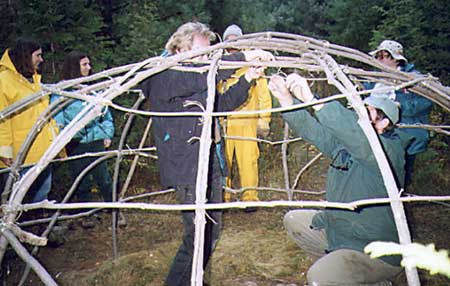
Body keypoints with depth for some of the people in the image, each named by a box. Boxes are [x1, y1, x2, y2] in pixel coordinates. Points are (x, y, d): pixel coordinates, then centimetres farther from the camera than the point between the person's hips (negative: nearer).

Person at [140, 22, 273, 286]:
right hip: (187, 170, -9)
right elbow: (200, 77, -32)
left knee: (212, 231, 17)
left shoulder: (200, 85, 12)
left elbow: (224, 103, 22)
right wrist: (244, 56, -30)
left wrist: (247, 79, 7)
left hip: (211, 165, 9)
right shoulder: (163, 79, -14)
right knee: (198, 236, -6)